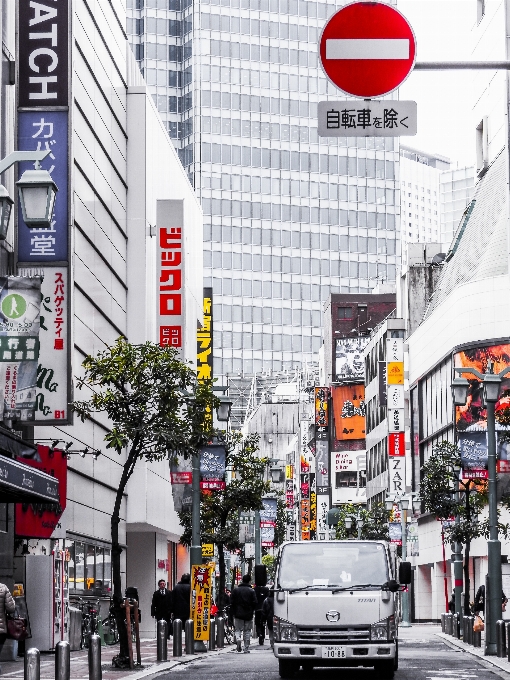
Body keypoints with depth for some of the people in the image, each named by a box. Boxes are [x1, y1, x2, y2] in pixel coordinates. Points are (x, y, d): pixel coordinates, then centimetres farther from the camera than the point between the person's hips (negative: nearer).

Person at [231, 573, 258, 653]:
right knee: (247, 631, 8)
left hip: (238, 614, 0)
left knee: (238, 629, 8)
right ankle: (246, 649, 8)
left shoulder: (236, 590, 1)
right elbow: (255, 603, -5)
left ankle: (238, 639, -24)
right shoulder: (251, 591, -3)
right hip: (248, 614, 0)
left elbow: (232, 602, 1)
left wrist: (234, 612, 11)